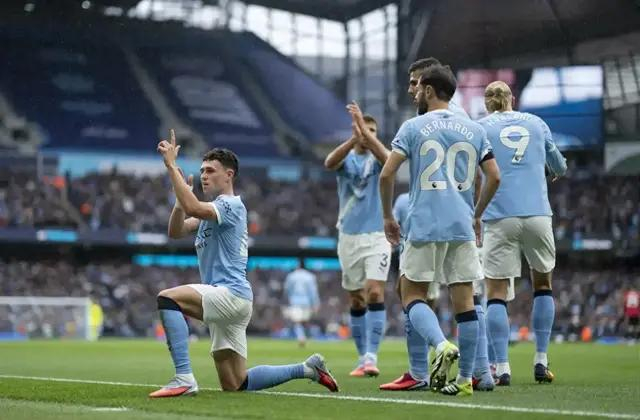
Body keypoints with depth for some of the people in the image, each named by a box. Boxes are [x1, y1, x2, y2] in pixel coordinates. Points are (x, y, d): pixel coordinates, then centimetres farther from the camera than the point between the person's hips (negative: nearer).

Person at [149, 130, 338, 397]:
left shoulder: (231, 205, -8)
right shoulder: (212, 210, 22)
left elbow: (193, 208, -27)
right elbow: (176, 231, 14)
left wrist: (171, 166, -23)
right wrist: (180, 199, -3)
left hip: (231, 293, -10)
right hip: (225, 299, 10)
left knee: (167, 298, -27)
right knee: (234, 385, 10)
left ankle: (184, 378, -33)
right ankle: (306, 369, 21)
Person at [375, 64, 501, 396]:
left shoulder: (413, 127, 1)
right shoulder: (474, 130, 11)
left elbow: (386, 174, -5)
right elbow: (494, 177, 8)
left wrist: (388, 216, 7)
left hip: (424, 226, -3)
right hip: (462, 227, 3)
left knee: (412, 295, 5)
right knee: (464, 301, 4)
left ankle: (442, 345, -22)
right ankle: (465, 378, 3)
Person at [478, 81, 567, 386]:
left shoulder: (479, 128, 8)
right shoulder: (536, 123, 15)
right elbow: (560, 168, 25)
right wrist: (559, 170, 47)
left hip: (500, 218, -2)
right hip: (538, 213, 2)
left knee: (496, 293, 2)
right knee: (543, 283, 18)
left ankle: (502, 368, -7)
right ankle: (541, 362, 13)